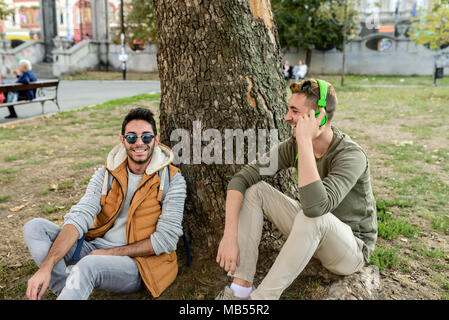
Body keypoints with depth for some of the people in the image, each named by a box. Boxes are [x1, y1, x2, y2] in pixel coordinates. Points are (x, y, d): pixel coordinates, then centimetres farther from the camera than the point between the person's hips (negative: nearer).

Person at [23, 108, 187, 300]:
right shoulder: (106, 174, 2)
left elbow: (166, 240, -13)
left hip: (138, 263, -5)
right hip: (96, 247, 6)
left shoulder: (172, 180, -9)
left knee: (89, 265, -37)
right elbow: (79, 218, -10)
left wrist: (110, 253, -13)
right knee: (34, 227, -9)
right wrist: (46, 267, -23)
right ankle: (65, 290, -20)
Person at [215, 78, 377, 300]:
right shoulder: (294, 146, -10)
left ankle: (260, 297, -26)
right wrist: (229, 236, -25)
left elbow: (315, 206, -44)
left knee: (314, 216, -39)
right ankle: (240, 289, -17)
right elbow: (241, 178, -14)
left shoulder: (351, 156, -27)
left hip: (351, 247, -6)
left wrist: (305, 140, -39)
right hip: (311, 232, 6)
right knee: (254, 189, -12)